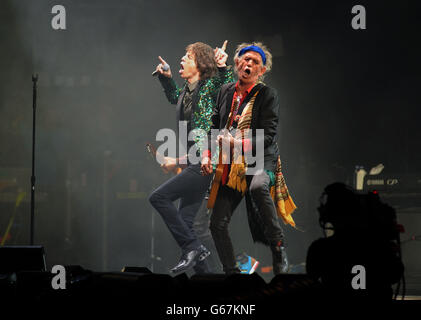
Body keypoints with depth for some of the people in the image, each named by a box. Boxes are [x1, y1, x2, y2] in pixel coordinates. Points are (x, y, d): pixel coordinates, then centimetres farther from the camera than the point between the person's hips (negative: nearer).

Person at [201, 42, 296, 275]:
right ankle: (231, 271, 14)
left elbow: (268, 136, -11)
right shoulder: (226, 92, 12)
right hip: (232, 168, 5)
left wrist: (238, 144, -23)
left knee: (258, 187, -40)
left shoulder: (267, 95, -4)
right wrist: (207, 154, 6)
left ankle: (278, 247, -25)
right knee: (217, 223, -3)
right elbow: (215, 127, 20)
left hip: (261, 161, -5)